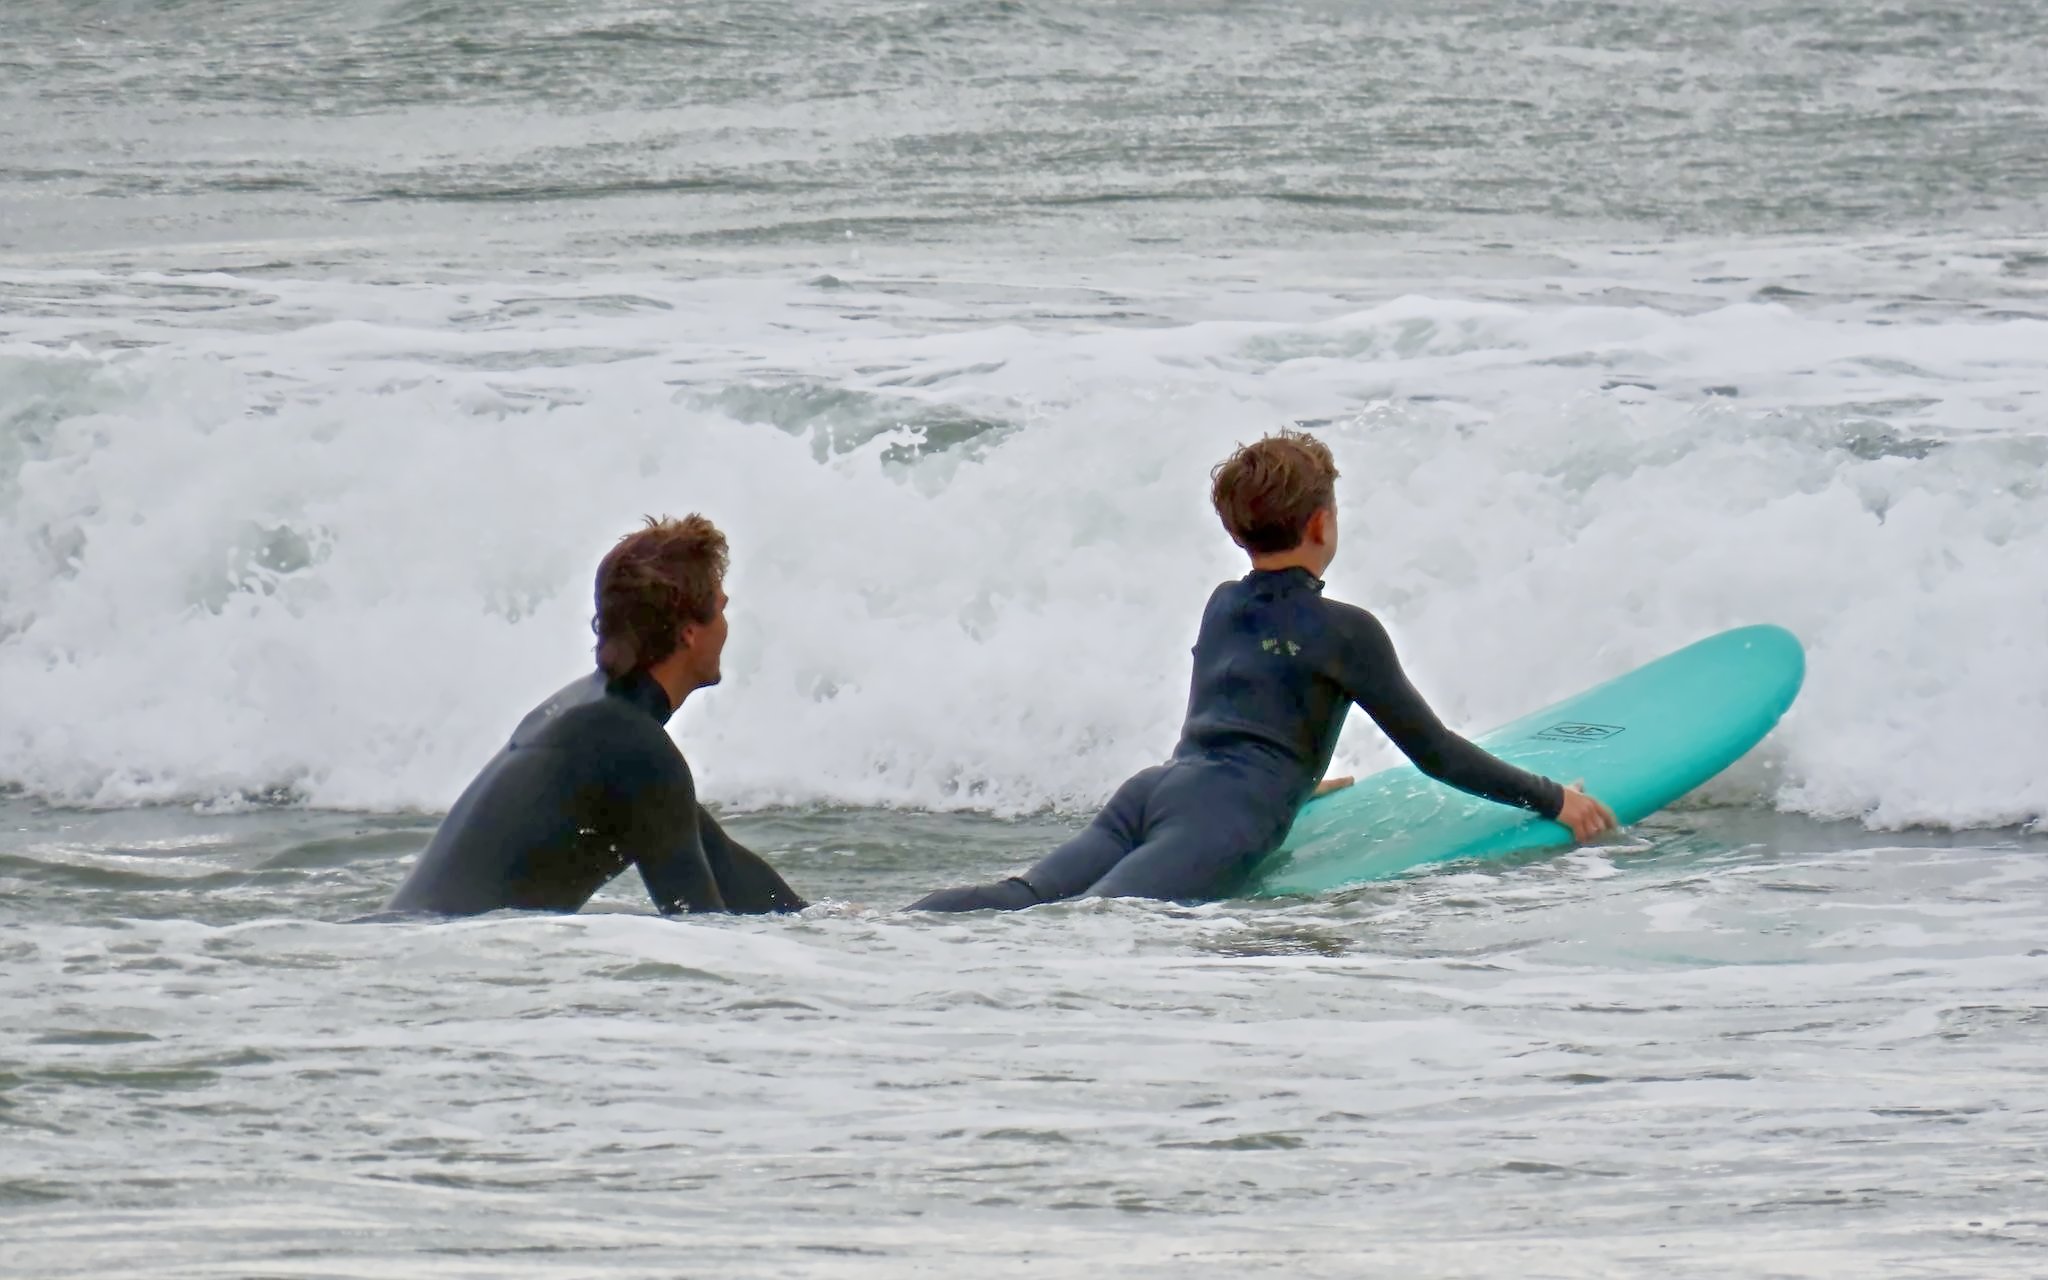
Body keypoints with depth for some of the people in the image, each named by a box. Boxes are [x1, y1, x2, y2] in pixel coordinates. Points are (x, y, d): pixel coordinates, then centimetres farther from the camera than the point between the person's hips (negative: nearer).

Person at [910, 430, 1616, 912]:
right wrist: (1554, 799, 22)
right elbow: (1434, 752, 12)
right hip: (1225, 815, -7)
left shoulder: (1222, 607, 29)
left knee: (1022, 899, -16)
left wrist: (1294, 781, 68)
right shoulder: (1343, 630, 9)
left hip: (1152, 789, 7)